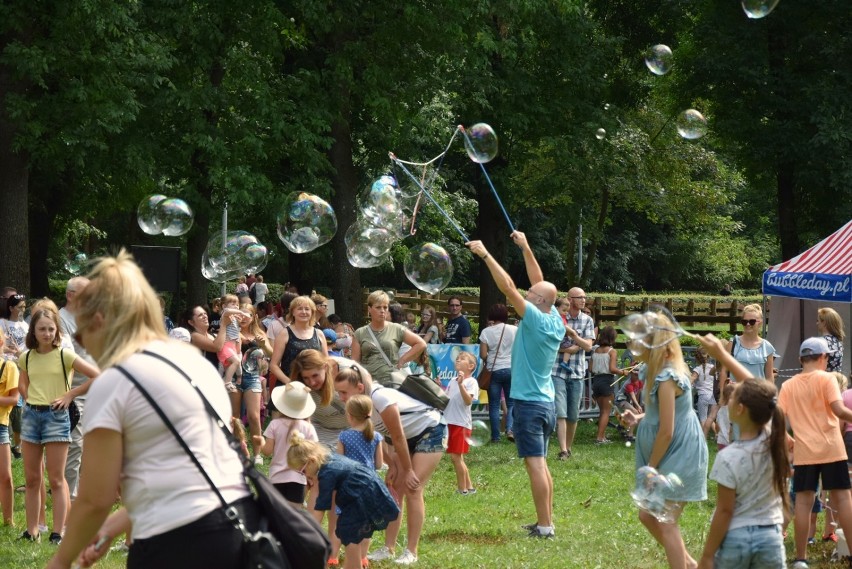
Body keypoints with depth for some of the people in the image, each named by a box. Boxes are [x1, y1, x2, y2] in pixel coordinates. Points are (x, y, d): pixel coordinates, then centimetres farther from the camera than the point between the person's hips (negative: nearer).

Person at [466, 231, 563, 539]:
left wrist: (485, 254, -15)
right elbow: (540, 283, 17)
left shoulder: (536, 320, -15)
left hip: (528, 402, -8)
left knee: (535, 464, -8)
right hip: (546, 402, 9)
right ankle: (546, 521, 15)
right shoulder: (555, 322, 6)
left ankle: (544, 525, -10)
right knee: (541, 463, 13)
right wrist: (526, 248, 20)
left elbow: (508, 288, -18)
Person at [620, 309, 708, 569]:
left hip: (678, 458, -10)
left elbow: (666, 432, -22)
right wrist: (639, 418, 2)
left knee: (665, 524, -3)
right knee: (648, 516, 16)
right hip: (669, 458, 10)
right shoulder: (659, 371, 7)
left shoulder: (667, 379, -24)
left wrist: (650, 467, -11)